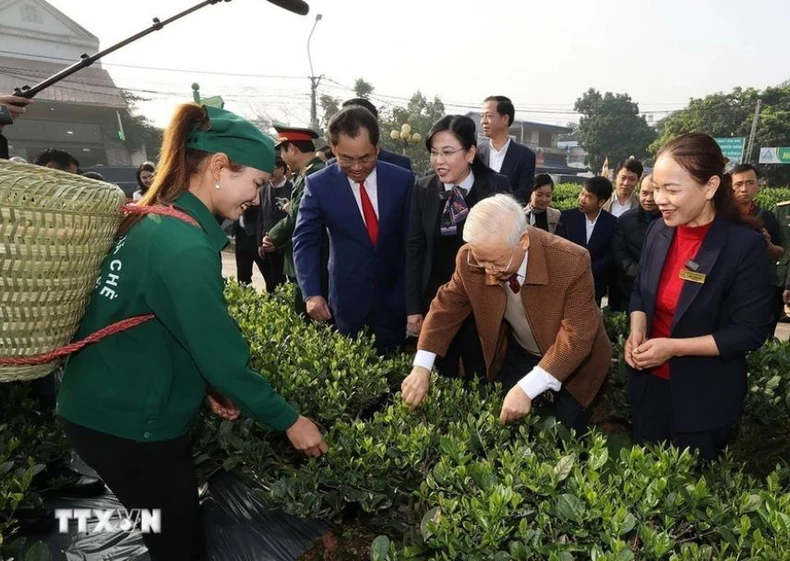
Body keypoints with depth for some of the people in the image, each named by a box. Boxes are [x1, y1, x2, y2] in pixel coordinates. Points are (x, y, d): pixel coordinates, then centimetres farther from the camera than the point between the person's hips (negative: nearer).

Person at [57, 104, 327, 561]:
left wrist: (210, 387, 7)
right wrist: (289, 420, -13)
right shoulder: (183, 247, -27)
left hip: (111, 409, 9)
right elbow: (221, 351, -24)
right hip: (130, 427, -9)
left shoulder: (154, 222, 3)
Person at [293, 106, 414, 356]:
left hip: (395, 295, 1)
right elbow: (305, 241, -5)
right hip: (349, 298, -1)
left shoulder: (402, 180, -6)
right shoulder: (318, 185, -9)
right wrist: (312, 293, -17)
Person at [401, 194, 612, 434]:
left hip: (572, 360, -2)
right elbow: (447, 307, -10)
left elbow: (577, 336, -32)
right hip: (515, 356, 3)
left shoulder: (571, 262, -33)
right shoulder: (470, 259, -23)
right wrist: (421, 368, -20)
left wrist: (526, 389, -38)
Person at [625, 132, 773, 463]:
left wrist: (674, 347, -22)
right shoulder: (659, 231, -4)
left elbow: (751, 332, -17)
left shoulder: (745, 245, -19)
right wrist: (637, 332, -9)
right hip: (649, 384, 5)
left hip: (704, 398, -4)